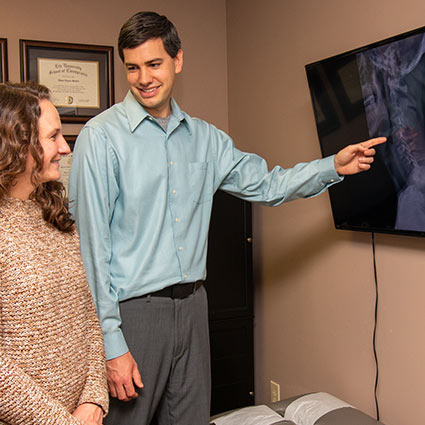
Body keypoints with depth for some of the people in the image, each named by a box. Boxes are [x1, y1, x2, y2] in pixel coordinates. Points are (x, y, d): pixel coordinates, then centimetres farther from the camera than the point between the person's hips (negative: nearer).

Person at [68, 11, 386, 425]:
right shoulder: (102, 136, -10)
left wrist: (334, 165, 5)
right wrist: (111, 344, -16)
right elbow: (91, 245, -13)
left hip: (192, 304, 5)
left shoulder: (205, 137, 9)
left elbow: (265, 185, 17)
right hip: (133, 310, -5)